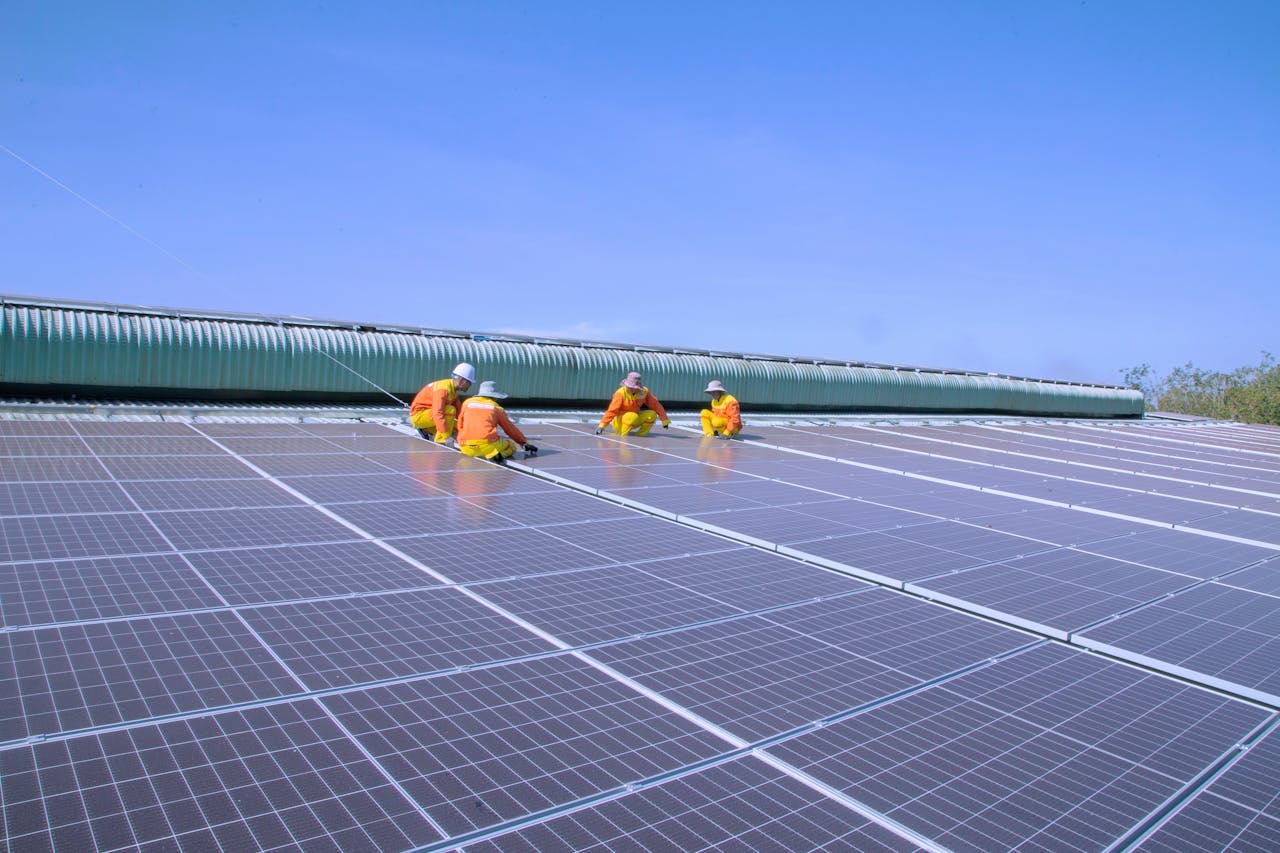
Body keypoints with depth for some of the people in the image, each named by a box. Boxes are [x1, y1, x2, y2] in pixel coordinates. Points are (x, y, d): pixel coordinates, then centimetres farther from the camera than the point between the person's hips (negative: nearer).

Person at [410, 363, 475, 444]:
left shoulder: (454, 390, 5)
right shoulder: (443, 389, -25)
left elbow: (459, 413, 9)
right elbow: (437, 413, -35)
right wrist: (446, 436, -39)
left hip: (428, 416, 9)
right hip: (418, 415, -9)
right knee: (451, 410, -26)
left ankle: (425, 431, 8)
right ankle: (441, 442, -22)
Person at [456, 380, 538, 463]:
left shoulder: (467, 402, 17)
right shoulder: (496, 407, 14)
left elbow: (459, 426, 21)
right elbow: (510, 428, 20)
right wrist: (525, 443, 29)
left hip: (467, 448, 2)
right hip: (487, 445, -2)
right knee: (511, 446, 21)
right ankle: (493, 454, -11)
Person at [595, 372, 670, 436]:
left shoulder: (644, 391, -8)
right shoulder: (621, 393, -19)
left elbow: (655, 405, -2)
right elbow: (612, 410, -24)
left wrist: (665, 420, 0)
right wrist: (602, 425, -30)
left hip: (635, 421, 5)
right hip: (619, 422, -5)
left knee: (652, 414, -17)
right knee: (633, 416, -36)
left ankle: (640, 435, -6)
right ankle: (621, 435, -18)